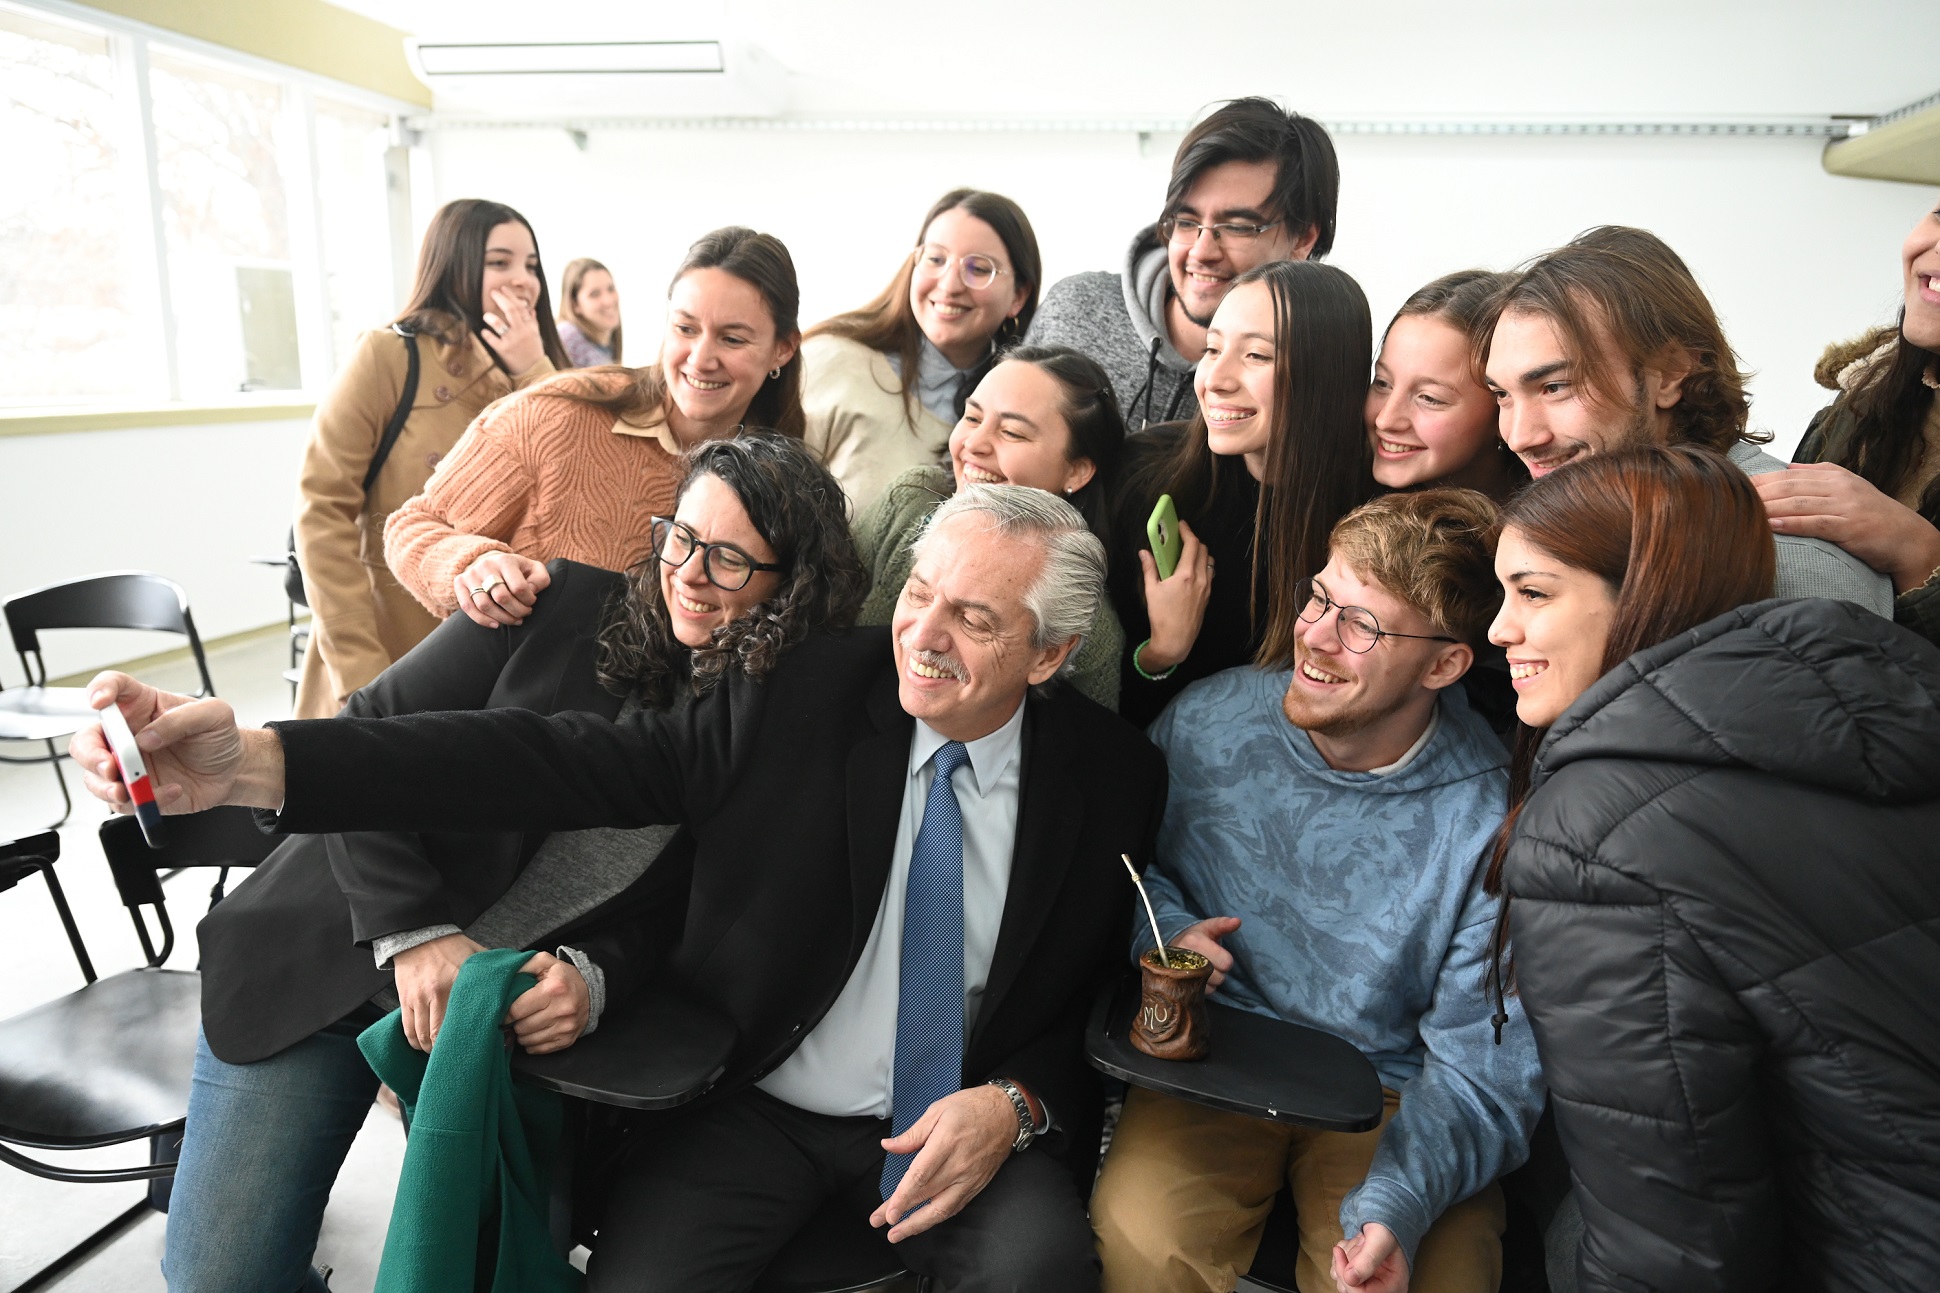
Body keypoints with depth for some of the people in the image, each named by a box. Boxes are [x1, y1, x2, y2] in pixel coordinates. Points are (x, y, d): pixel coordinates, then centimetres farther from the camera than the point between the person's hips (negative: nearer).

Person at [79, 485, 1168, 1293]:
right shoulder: (799, 697, -12)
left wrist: (1017, 1104, -18)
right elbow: (561, 760, -21)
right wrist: (256, 762, -31)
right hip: (752, 1108, 1)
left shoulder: (1113, 775, -7)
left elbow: (1107, 998, 2)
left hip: (971, 1123, 0)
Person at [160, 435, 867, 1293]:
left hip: (515, 1019, 1)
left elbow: (682, 930, -1)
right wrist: (411, 933, -20)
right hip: (330, 964, 0)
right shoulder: (565, 604, -12)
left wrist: (592, 980, -22)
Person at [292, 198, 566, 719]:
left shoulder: (538, 374, 7)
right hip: (394, 658, -4)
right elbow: (323, 513, -12)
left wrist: (533, 373, -12)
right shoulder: (388, 356, -7)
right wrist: (360, 672, -18)